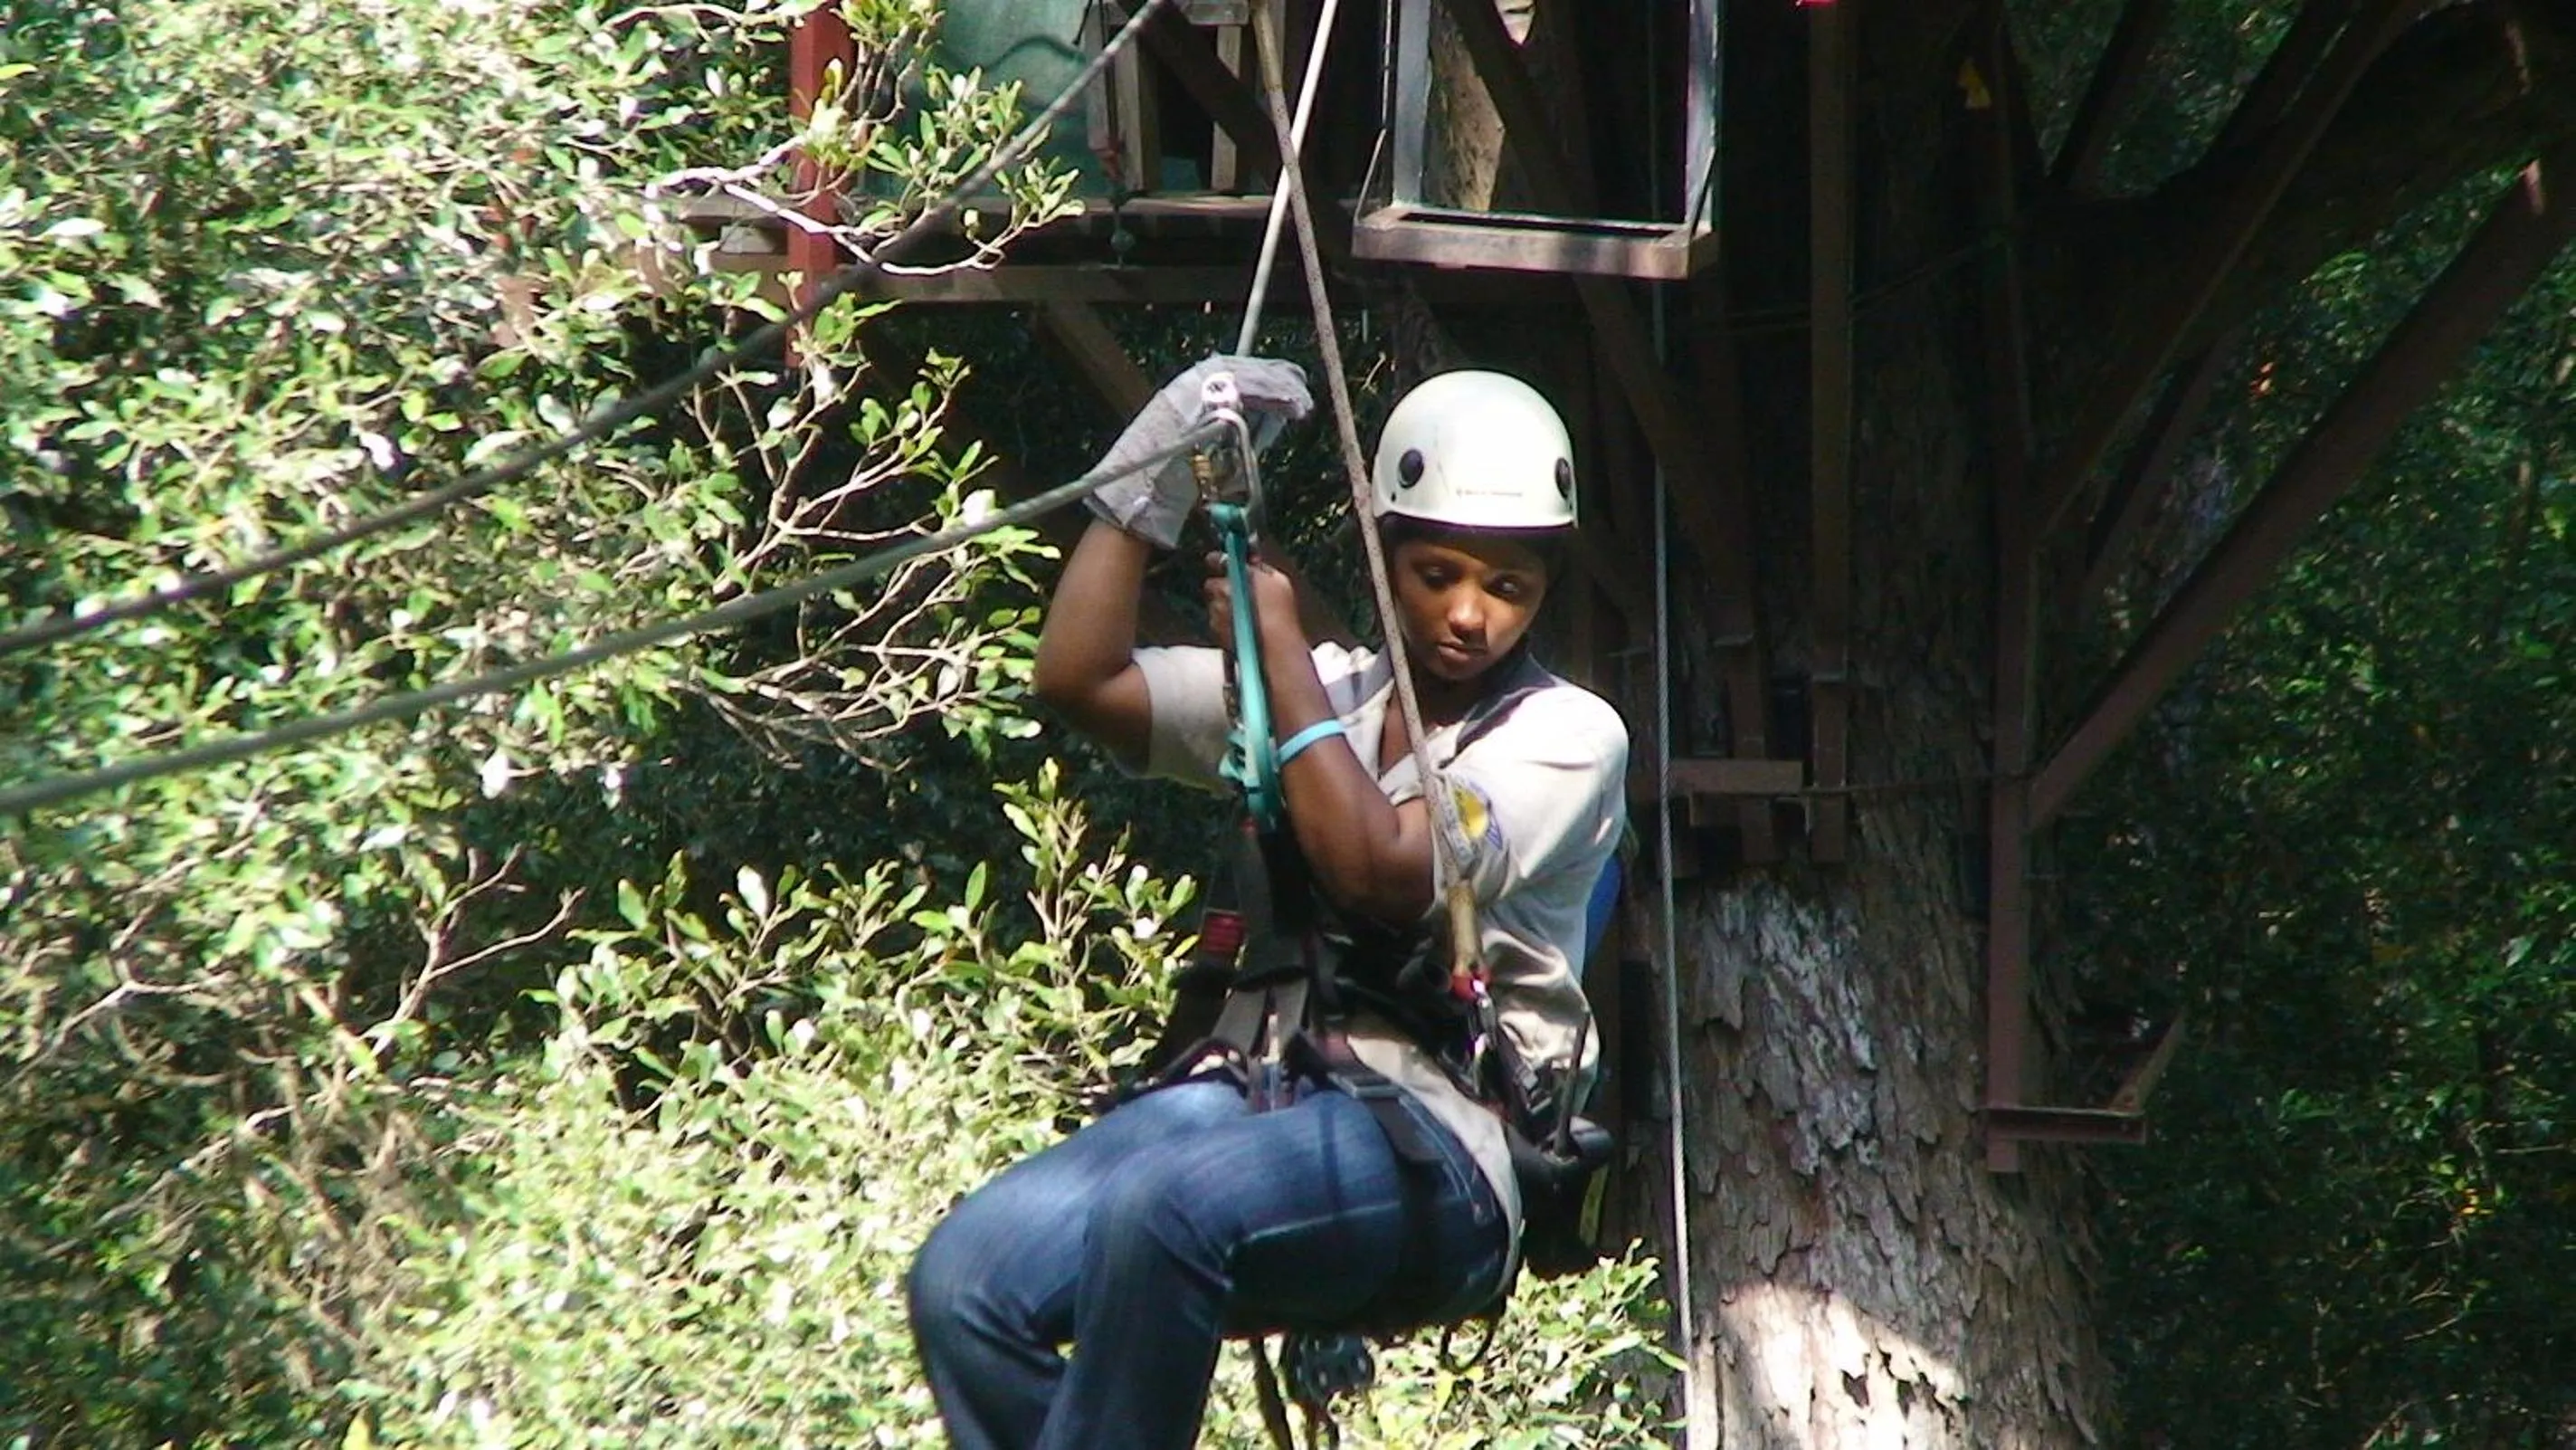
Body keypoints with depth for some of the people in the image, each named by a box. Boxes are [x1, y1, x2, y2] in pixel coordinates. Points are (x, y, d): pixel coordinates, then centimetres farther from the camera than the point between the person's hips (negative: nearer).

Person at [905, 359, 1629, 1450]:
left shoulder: (1568, 734, 3)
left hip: (1429, 1150, -6)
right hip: (1253, 1091, 6)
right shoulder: (1321, 692, 19)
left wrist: (1283, 649, -5)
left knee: (1161, 1209, -36)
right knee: (964, 1277, -18)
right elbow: (1079, 679, 11)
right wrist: (1158, 463, 6)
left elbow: (1383, 874, -13)